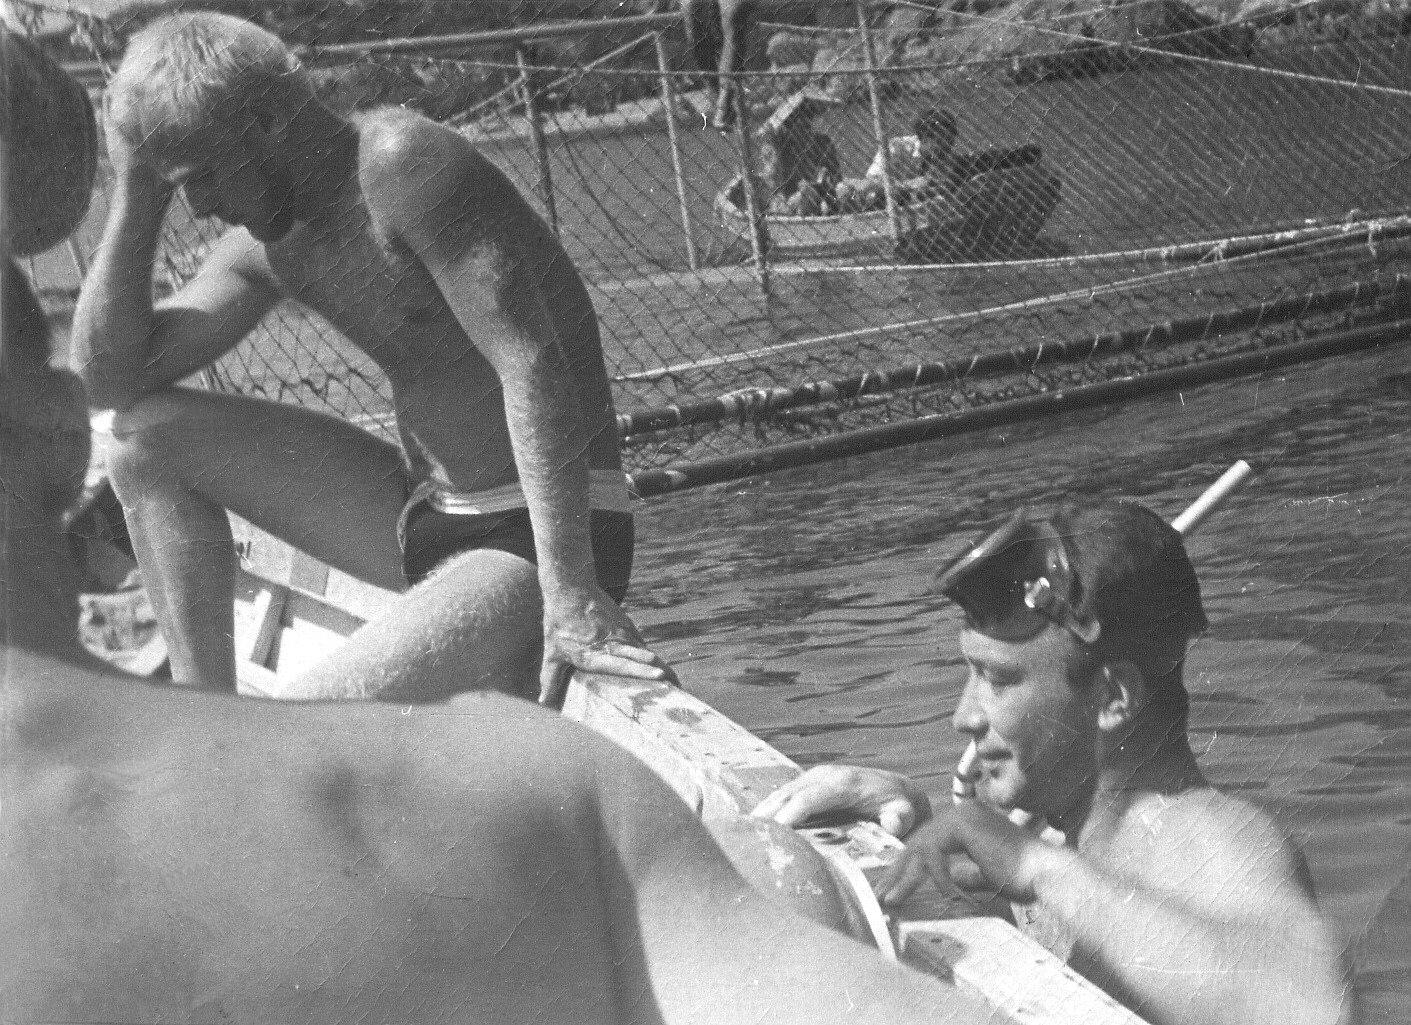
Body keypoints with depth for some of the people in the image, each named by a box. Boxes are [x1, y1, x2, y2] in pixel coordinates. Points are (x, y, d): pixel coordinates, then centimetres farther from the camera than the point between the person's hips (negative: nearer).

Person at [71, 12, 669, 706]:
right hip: (425, 521, 9)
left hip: (540, 543, -9)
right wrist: (135, 192, -1)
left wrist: (571, 593, -31)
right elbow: (107, 379, 7)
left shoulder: (401, 160, -19)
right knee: (147, 431, 5)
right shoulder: (271, 241, 7)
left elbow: (532, 365, -26)